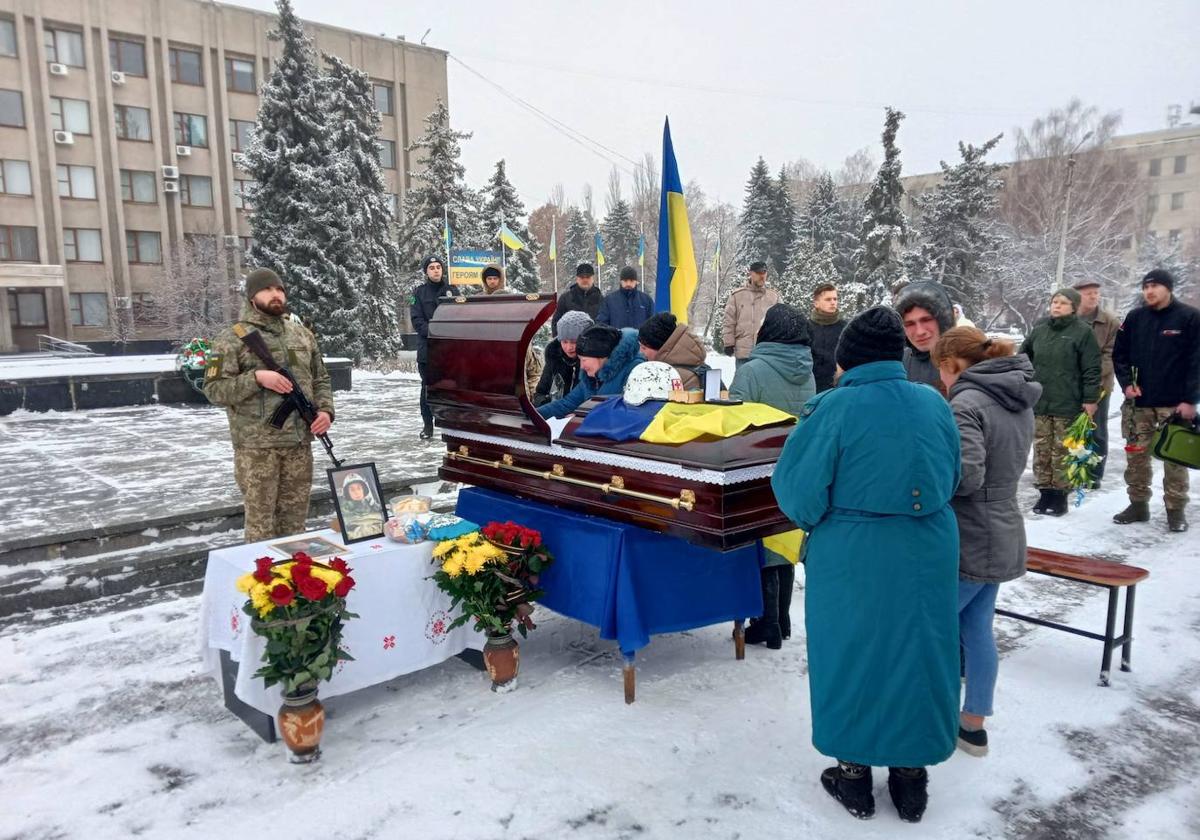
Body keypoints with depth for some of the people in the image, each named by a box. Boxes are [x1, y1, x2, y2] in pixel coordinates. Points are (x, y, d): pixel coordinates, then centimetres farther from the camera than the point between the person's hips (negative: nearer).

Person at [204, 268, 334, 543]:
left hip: (299, 443, 5)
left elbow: (320, 379, 18)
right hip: (257, 446, -4)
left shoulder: (302, 334, 13)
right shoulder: (232, 338, -3)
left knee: (295, 519, 13)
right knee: (260, 520, 1)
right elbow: (214, 389, -7)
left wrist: (325, 410, 0)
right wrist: (257, 377, -19)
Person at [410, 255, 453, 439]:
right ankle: (427, 425, 11)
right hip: (427, 348, 0)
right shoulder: (419, 292, 6)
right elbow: (417, 320, -2)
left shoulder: (451, 291, 9)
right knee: (428, 387, 4)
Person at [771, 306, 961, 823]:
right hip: (927, 555, 4)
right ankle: (911, 775, 31)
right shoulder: (935, 404, -1)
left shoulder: (835, 408, -16)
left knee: (853, 656, 13)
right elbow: (951, 480, 11)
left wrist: (815, 522, 8)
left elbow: (797, 486, -12)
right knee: (917, 655, 17)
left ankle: (854, 773, 26)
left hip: (851, 558, -4)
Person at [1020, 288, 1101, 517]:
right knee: (1041, 450, 8)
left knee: (1062, 451, 1)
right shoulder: (1038, 330, 8)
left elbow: (1091, 369, -6)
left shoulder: (1082, 331, -5)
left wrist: (1090, 399, -10)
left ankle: (1060, 494, 10)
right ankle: (1045, 491, 17)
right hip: (1039, 402, 5)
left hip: (1067, 404, -4)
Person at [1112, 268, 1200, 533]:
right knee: (1136, 456, 6)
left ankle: (1176, 510, 12)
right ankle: (1138, 504, 16)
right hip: (1138, 402, 3)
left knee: (1174, 458, 3)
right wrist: (1127, 383, -4)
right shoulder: (1134, 318, 6)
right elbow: (1120, 354, 11)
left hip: (1175, 404, -3)